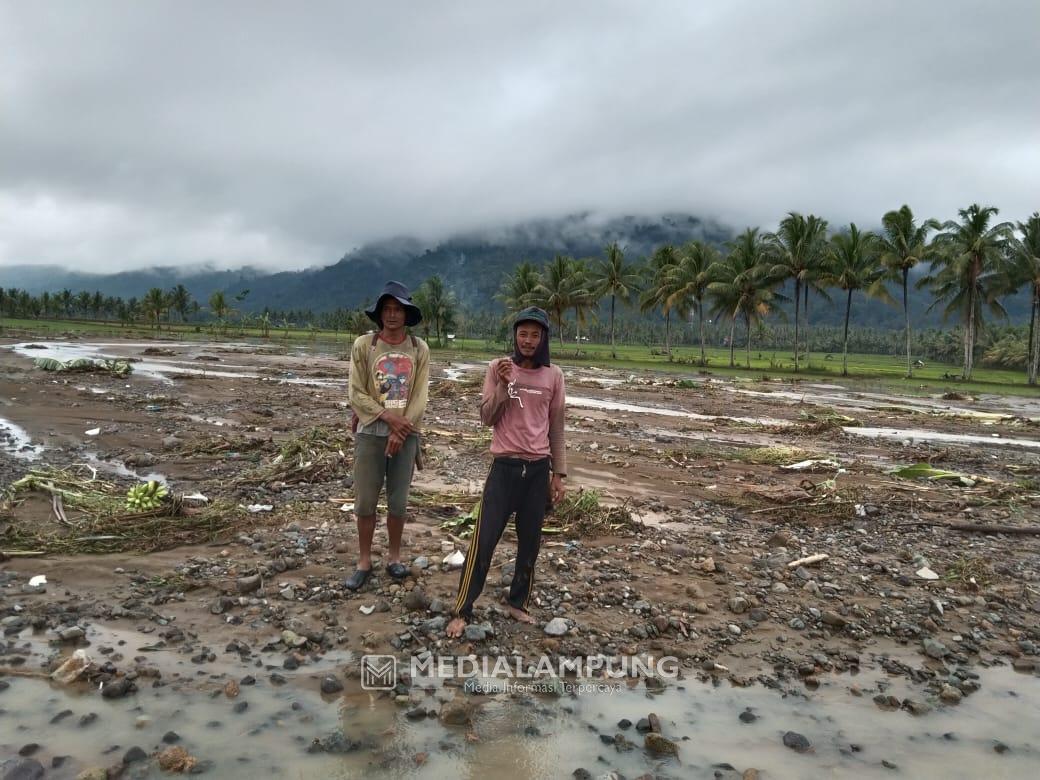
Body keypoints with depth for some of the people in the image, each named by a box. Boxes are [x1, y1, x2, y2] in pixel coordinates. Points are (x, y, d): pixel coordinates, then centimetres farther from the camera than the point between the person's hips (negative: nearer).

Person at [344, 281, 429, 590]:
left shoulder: (419, 349, 1)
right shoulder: (363, 345, -2)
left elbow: (420, 397, -2)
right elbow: (357, 394, -5)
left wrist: (400, 429, -12)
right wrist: (388, 417, -15)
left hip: (406, 434, 1)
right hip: (370, 433, -1)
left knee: (398, 502, 9)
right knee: (365, 502, 5)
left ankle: (394, 556, 27)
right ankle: (364, 561, 19)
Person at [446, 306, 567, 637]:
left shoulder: (554, 375, 3)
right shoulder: (498, 368, -2)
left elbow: (556, 428, 7)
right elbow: (487, 419, -5)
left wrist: (558, 473, 7)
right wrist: (503, 384, -19)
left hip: (538, 469, 2)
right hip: (505, 466, -2)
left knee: (530, 541, 11)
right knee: (484, 539, -2)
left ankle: (518, 602, 27)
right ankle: (462, 610, 8)